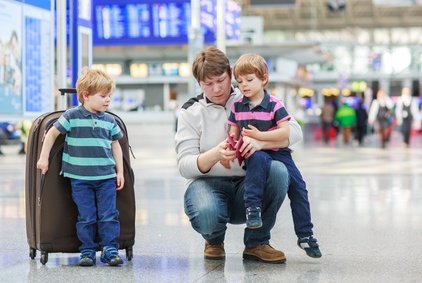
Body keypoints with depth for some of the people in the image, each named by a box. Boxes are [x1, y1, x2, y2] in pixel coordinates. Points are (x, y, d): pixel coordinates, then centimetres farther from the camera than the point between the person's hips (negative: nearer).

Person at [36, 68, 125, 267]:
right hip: (80, 178, -3)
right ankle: (87, 251, 12)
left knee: (109, 216, 1)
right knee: (86, 217, 3)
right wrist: (44, 157, 2)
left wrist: (120, 171, 10)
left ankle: (110, 250, 8)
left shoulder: (109, 120, 6)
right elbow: (52, 134, 2)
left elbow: (115, 146, 14)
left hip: (106, 177, 3)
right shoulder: (72, 116, -5)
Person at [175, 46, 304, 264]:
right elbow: (185, 166, -8)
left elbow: (294, 132, -7)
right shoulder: (190, 112, 3)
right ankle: (214, 240, 5)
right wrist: (215, 155, -29)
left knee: (278, 171, -31)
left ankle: (256, 243, -9)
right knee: (206, 214, -37)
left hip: (247, 185, 2)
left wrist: (260, 143, -28)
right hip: (207, 183, -1)